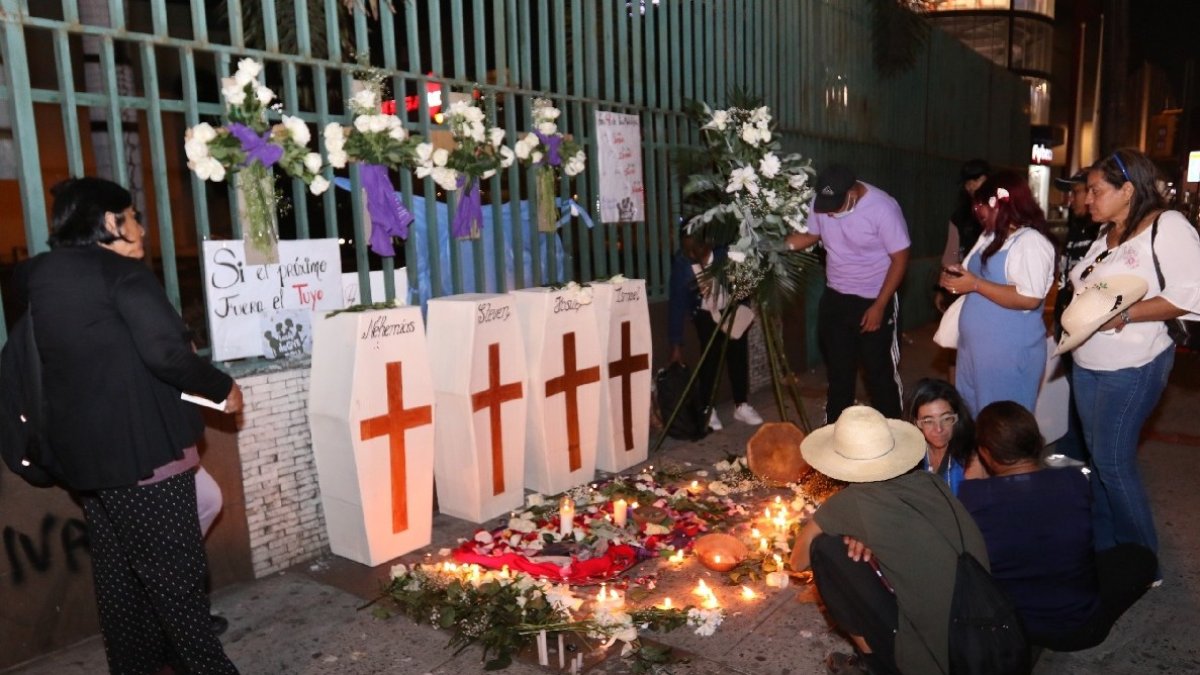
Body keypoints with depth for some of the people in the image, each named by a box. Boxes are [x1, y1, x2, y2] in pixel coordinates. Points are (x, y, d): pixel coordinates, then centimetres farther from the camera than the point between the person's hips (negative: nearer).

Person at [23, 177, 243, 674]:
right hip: (143, 446, -8)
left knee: (118, 572, 17)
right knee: (174, 570, -1)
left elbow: (86, 358, 19)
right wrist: (224, 388, -9)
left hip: (83, 449, 8)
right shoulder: (122, 273, -12)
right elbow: (166, 352, -23)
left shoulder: (41, 276, 12)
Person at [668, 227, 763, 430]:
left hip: (733, 307, 1)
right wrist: (676, 344, -25)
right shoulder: (681, 262, -26)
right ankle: (707, 409, 4)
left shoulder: (722, 252, -28)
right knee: (710, 357, -9)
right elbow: (677, 302, -25)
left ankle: (741, 405, 13)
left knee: (738, 354, 0)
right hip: (705, 313, -1)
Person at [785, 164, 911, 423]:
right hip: (834, 298, 5)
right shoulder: (821, 203, -7)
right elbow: (810, 236, 9)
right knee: (837, 369, 17)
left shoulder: (883, 208, -21)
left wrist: (879, 306, -18)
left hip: (874, 301, -5)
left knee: (880, 371, 6)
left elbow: (900, 259, -17)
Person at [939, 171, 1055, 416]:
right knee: (970, 420, 19)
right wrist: (956, 278, 1)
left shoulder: (1031, 242, -15)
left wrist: (975, 284, -22)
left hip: (1009, 353, -9)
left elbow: (1029, 299, -24)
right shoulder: (989, 237, 12)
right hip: (975, 347, 9)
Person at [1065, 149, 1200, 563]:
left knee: (1113, 460, -3)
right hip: (1087, 362, 8)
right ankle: (1102, 546, 28)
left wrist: (1124, 314, -24)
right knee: (1097, 455, 14)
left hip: (1133, 366, -8)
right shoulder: (1105, 233, 12)